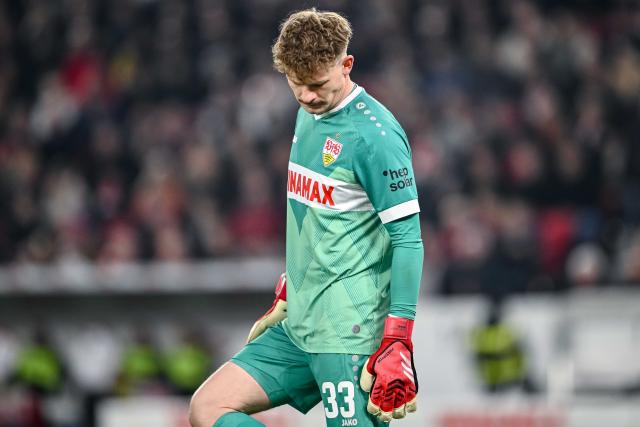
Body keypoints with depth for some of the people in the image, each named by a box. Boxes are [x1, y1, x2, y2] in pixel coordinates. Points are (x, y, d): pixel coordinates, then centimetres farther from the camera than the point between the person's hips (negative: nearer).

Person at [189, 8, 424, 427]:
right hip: (299, 327, 9)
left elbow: (408, 239, -17)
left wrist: (398, 343, -21)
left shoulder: (374, 134, -15)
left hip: (350, 331, -9)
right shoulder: (309, 114, 13)